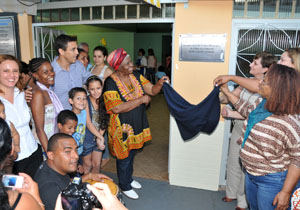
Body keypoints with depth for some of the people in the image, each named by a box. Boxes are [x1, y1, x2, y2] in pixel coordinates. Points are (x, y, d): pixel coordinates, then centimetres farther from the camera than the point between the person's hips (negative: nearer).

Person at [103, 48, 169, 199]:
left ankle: (129, 178, 49)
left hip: (137, 124, 6)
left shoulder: (135, 76, -2)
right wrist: (141, 100, -26)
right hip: (122, 127, -6)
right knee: (124, 157, 12)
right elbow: (117, 108, -29)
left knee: (132, 153, 24)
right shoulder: (111, 82, -22)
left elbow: (152, 90, -3)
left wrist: (159, 84, -25)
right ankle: (124, 186, 36)